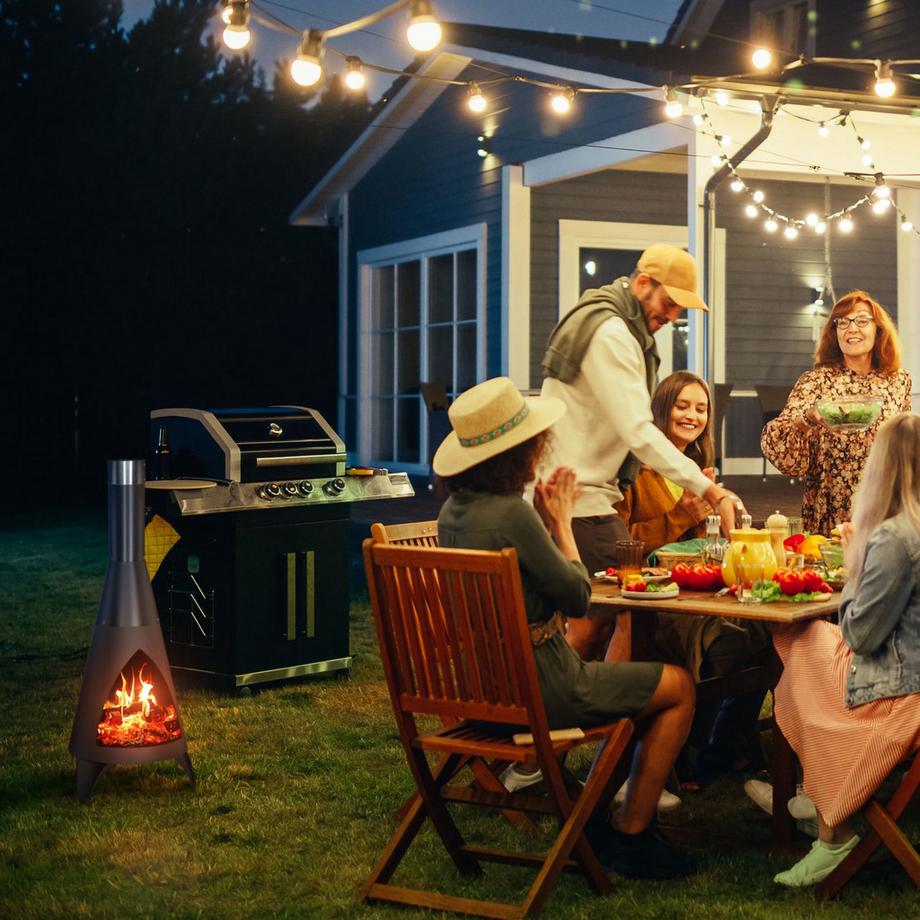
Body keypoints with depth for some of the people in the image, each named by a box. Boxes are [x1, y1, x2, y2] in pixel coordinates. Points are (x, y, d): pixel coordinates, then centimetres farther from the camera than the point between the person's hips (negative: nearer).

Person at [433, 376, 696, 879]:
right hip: (541, 690, -9)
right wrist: (561, 521, -2)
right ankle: (630, 834, 13)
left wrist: (544, 518, 6)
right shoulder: (511, 514, -24)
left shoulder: (452, 511, 2)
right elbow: (578, 597, -13)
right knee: (680, 686, 9)